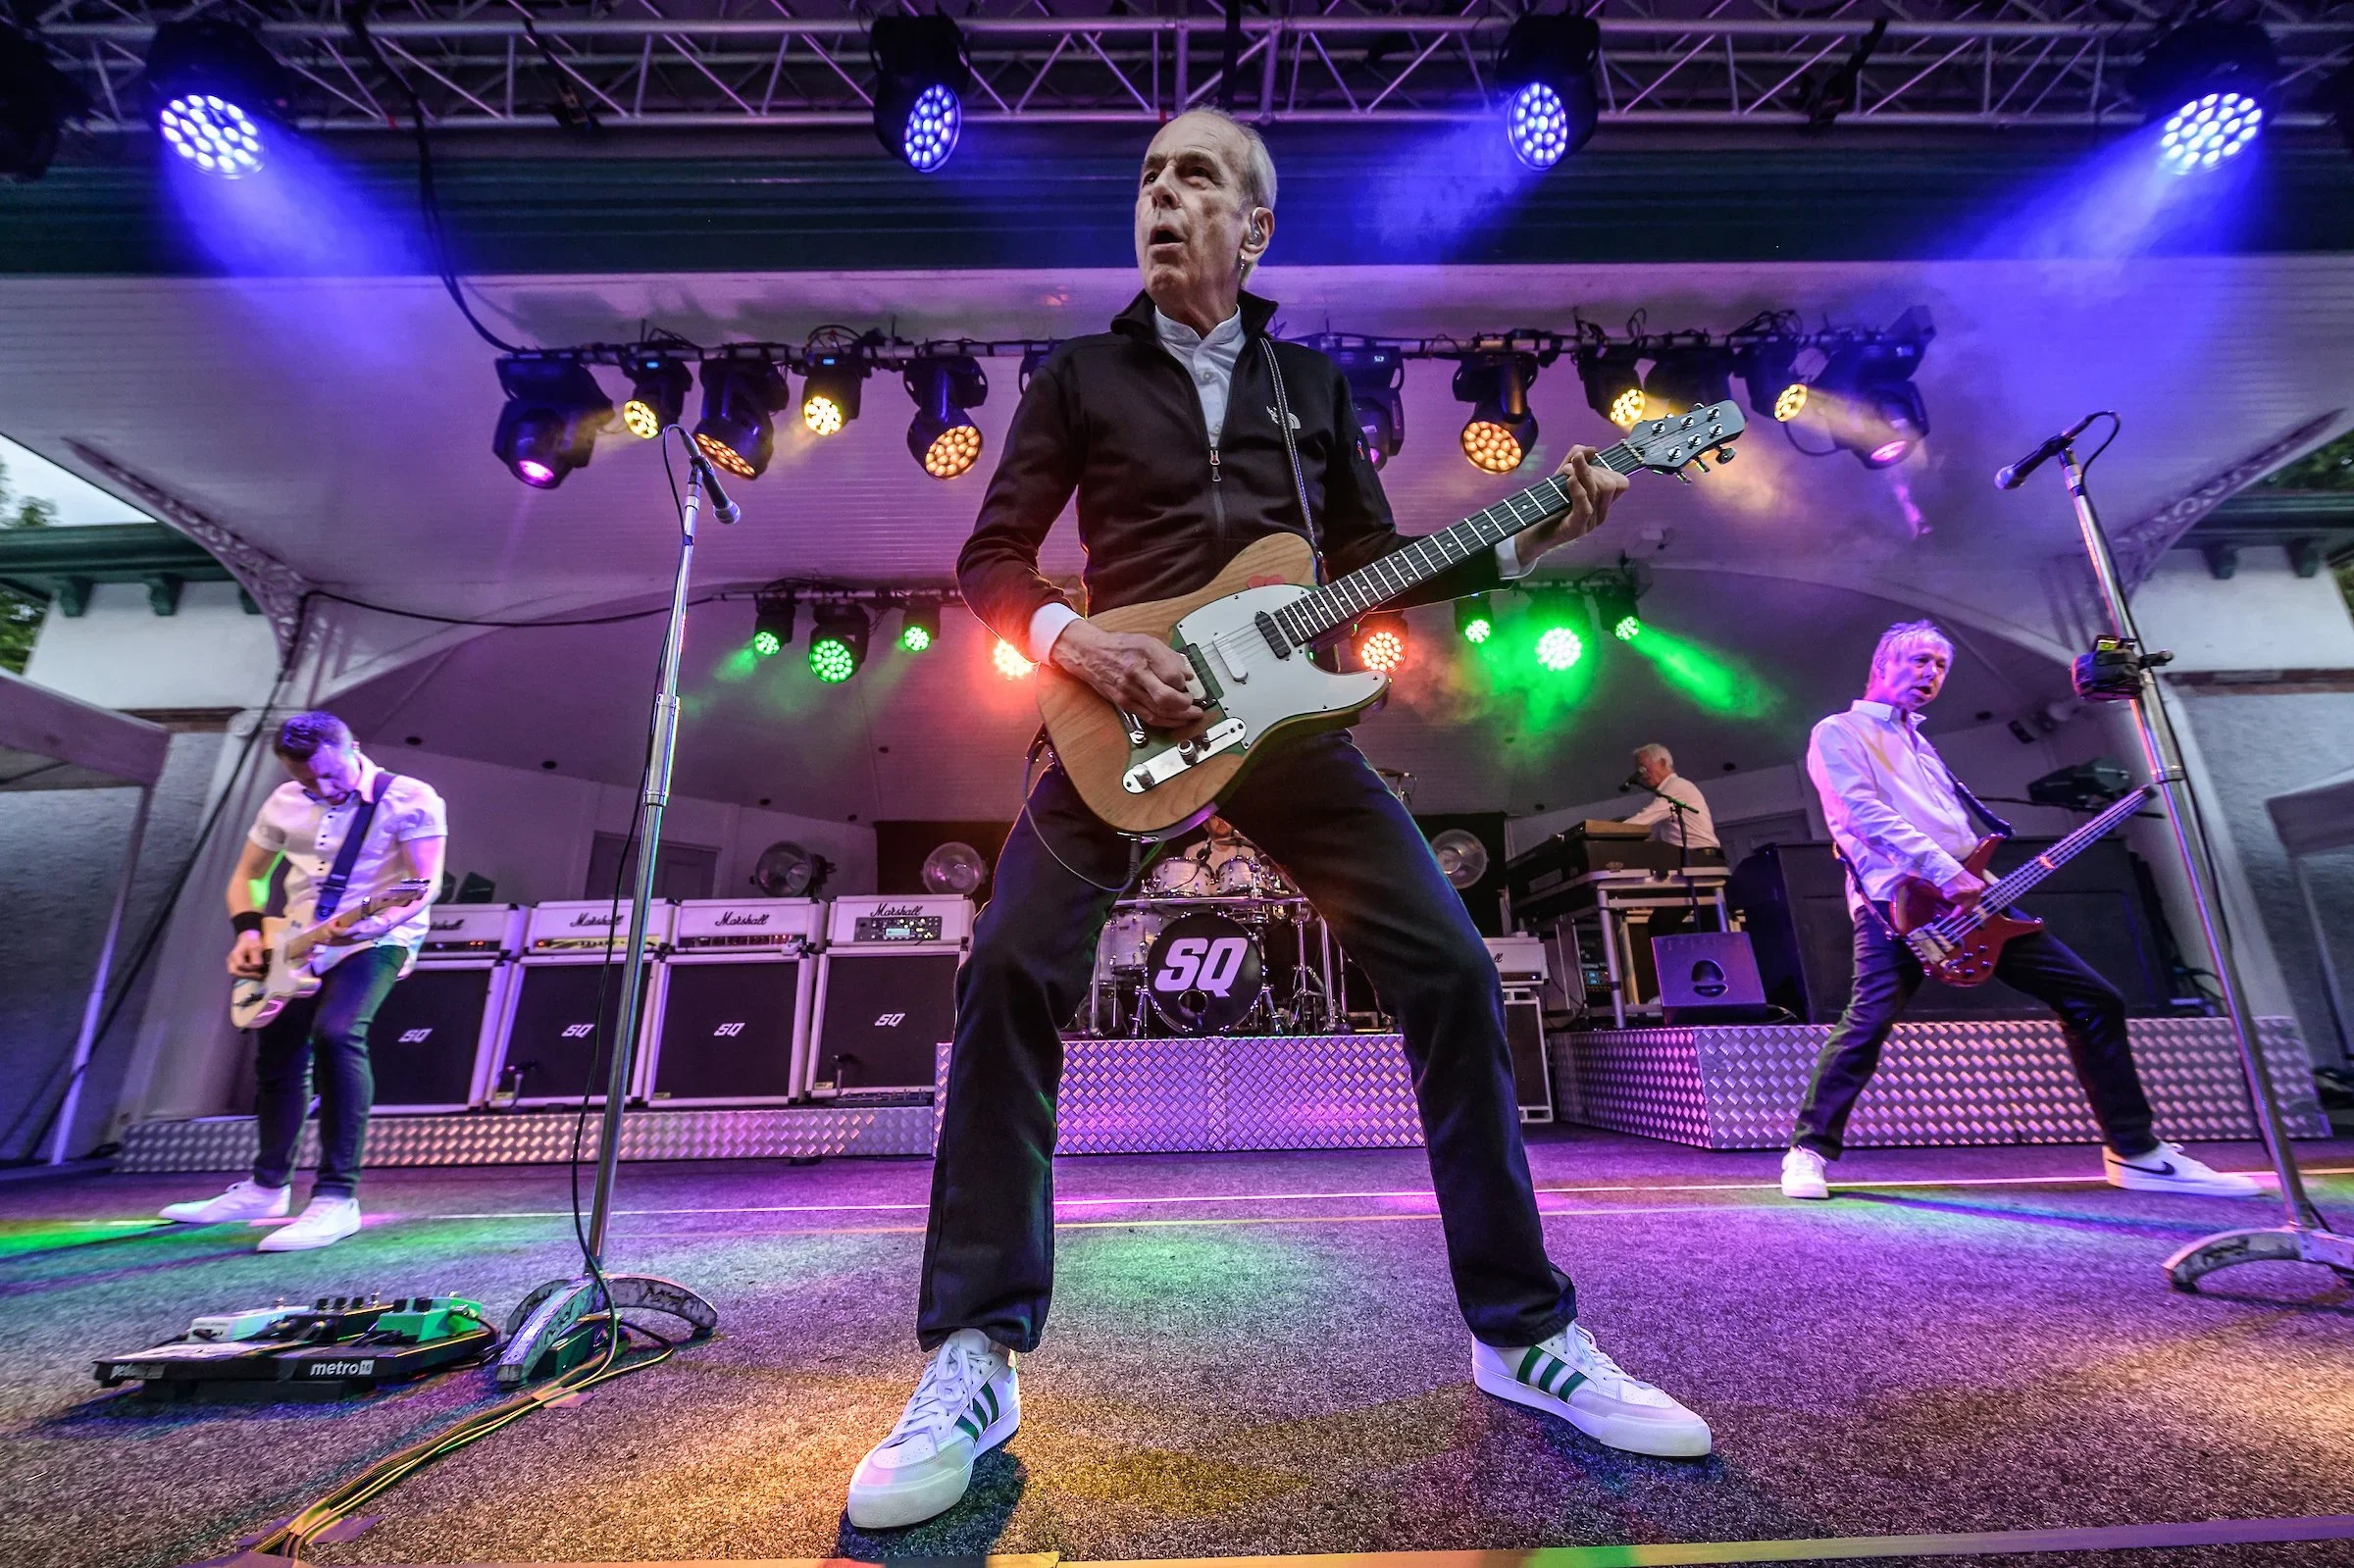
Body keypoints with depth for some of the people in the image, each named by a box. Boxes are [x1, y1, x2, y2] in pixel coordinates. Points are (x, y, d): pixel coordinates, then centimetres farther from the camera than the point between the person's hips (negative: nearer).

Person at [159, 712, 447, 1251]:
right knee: (276, 1053, 13)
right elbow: (246, 876, 17)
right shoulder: (285, 803, 7)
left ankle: (337, 1199, -25)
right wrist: (250, 932, 0)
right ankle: (267, 1187, 34)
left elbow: (427, 883, -19)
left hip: (376, 941, -7)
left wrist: (378, 922, -36)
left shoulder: (411, 799, -13)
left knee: (336, 1032, -28)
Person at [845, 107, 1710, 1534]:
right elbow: (990, 559, 7)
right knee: (1011, 971, -20)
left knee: (1451, 968, -8)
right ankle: (978, 1358, -1)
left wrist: (1521, 543, 5)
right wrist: (1076, 641, -13)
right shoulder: (1082, 374, 15)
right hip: (1124, 713, -1)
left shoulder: (1313, 383, 21)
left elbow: (1372, 565, 18)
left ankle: (1525, 1329, 11)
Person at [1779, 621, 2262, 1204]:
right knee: (1869, 1021, -19)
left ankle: (2135, 1152, 20)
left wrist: (1975, 881, 13)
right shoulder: (1839, 732, 2)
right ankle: (1809, 1151, -9)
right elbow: (1864, 813, -13)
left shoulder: (1921, 746, 30)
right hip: (1897, 899, -9)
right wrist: (1943, 870, -19)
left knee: (2093, 998, 7)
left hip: (1967, 894, 9)